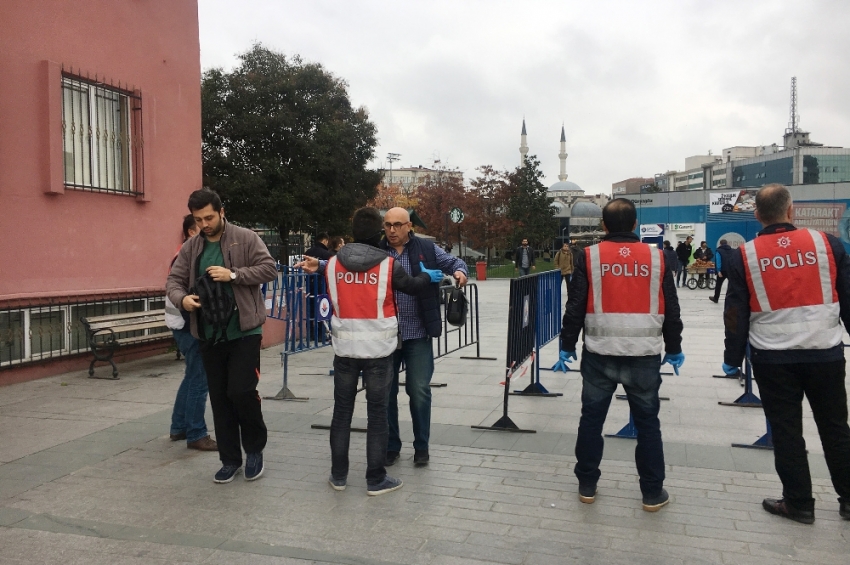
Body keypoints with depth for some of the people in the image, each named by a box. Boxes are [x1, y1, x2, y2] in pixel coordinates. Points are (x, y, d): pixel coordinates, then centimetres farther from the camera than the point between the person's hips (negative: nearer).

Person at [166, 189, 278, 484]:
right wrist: (182, 297, -15)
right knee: (219, 398, 10)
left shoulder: (246, 238, -4)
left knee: (241, 390, -10)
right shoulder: (190, 248, 8)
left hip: (244, 331, -5)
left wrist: (233, 274, -21)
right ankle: (230, 459, 24)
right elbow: (173, 280, 7)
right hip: (209, 334, 5)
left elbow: (269, 268, -10)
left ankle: (255, 448, 16)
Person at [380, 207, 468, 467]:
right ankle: (391, 446, 25)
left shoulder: (426, 248, 1)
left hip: (417, 333, -1)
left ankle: (421, 446, 22)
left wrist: (459, 271, -14)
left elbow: (453, 261, 8)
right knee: (386, 391, 10)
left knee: (419, 391, 4)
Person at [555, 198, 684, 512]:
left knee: (591, 419, 10)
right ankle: (653, 493, 20)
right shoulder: (656, 257, 1)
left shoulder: (589, 257, -3)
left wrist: (567, 346, 6)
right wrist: (674, 350, 17)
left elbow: (575, 307, -4)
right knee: (647, 422, 11)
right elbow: (671, 310, 6)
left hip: (600, 354, -1)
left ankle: (586, 485, 20)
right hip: (644, 355, 1)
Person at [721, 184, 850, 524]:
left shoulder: (744, 255, -5)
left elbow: (736, 314, -2)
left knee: (786, 431, 10)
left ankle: (799, 503, 20)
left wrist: (733, 358, 8)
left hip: (772, 358, -1)